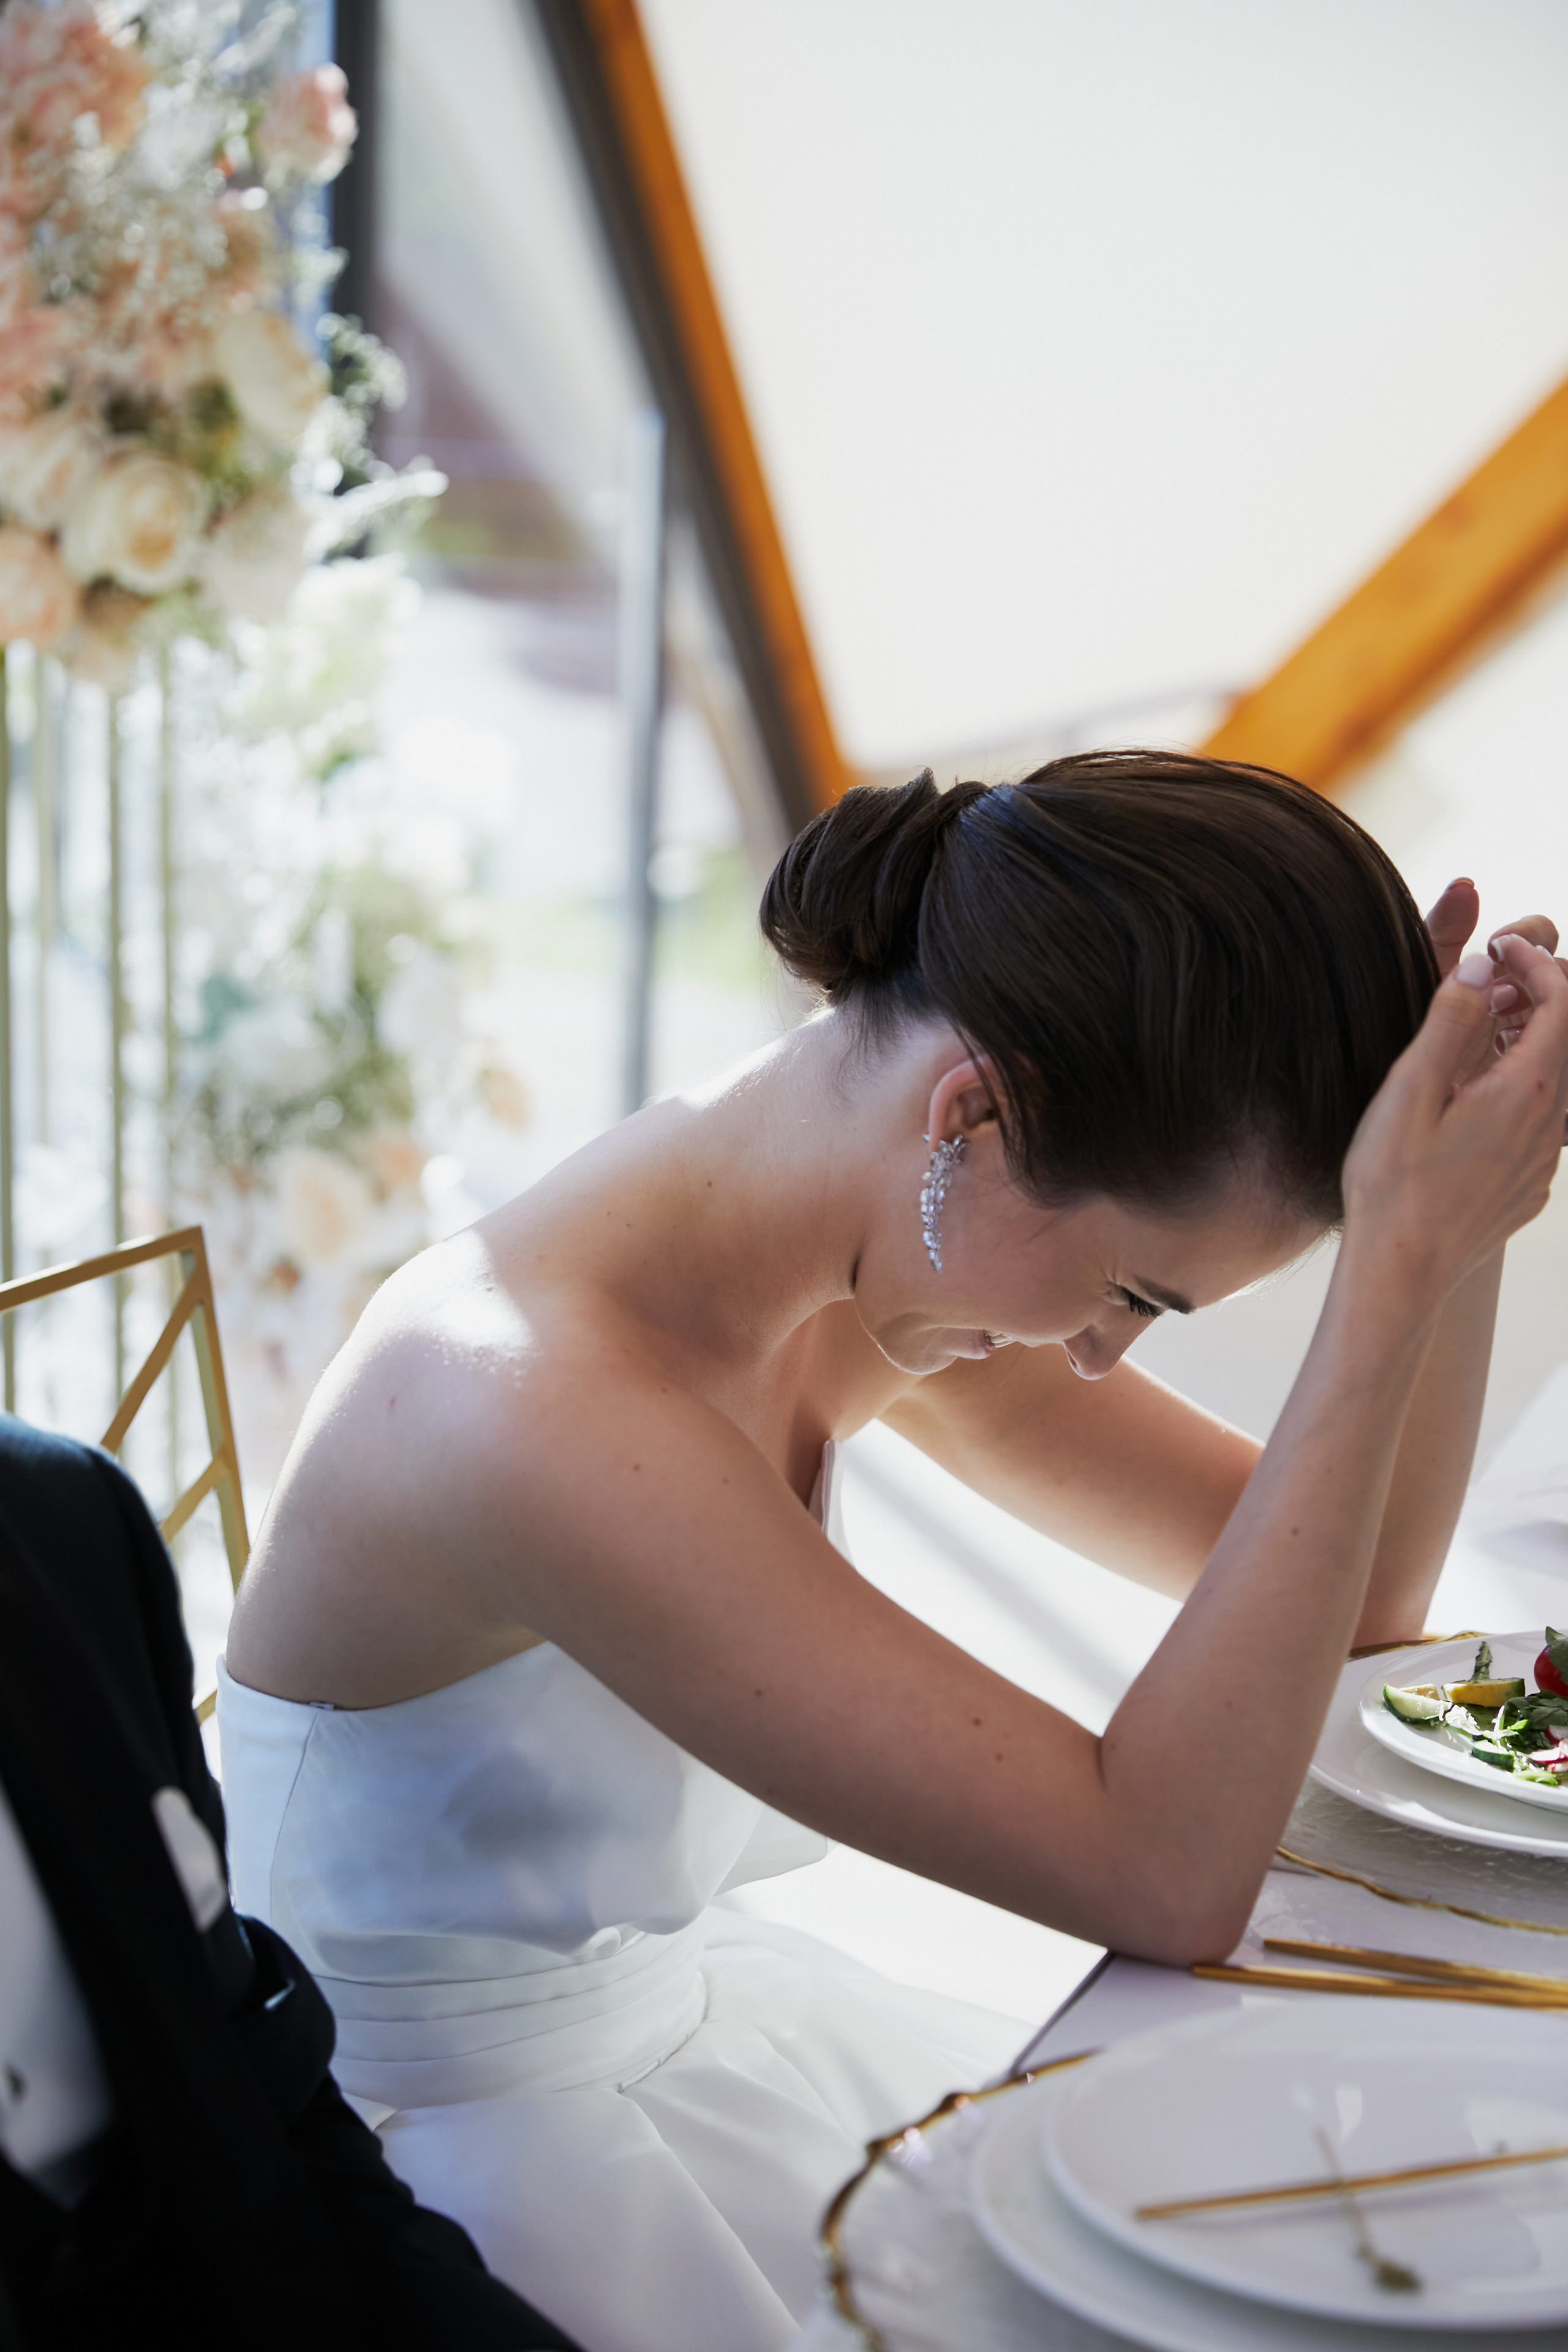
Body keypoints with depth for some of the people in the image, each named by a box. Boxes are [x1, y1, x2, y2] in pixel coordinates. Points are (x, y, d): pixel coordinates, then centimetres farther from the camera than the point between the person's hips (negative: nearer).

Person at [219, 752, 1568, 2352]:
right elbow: (1166, 1873, -34)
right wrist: (1401, 1270, -34)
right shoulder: (542, 1415, -34)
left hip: (691, 2018, 7)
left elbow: (1345, 1597, -2)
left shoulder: (865, 1259, -8)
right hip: (458, 2168, -7)